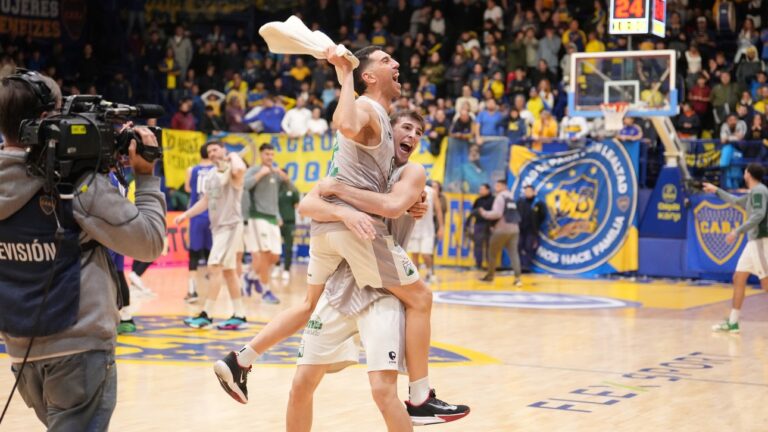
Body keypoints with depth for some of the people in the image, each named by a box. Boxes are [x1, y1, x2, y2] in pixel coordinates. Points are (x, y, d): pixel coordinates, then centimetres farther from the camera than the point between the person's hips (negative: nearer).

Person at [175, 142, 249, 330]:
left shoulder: (231, 171, -12)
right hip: (217, 226, 9)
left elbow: (240, 169, -38)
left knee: (214, 267, -13)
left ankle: (206, 314, -10)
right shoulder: (209, 175, 14)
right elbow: (205, 201, 22)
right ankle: (239, 315, 16)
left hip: (231, 225, -9)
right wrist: (186, 215, 14)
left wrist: (233, 156, -18)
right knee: (228, 270, 11)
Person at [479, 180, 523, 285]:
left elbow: (497, 213, -19)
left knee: (493, 252, 9)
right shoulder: (511, 197, 20)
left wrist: (484, 213, -5)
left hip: (502, 229, -7)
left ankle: (490, 275, 18)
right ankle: (517, 278, -15)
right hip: (514, 228, 7)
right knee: (513, 253, -1)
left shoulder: (500, 197, -7)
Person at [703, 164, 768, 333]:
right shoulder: (754, 192, 18)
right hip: (754, 241, 10)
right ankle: (732, 323, 13)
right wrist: (717, 190, 43)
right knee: (739, 279, 10)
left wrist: (738, 231, -25)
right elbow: (737, 201, 36)